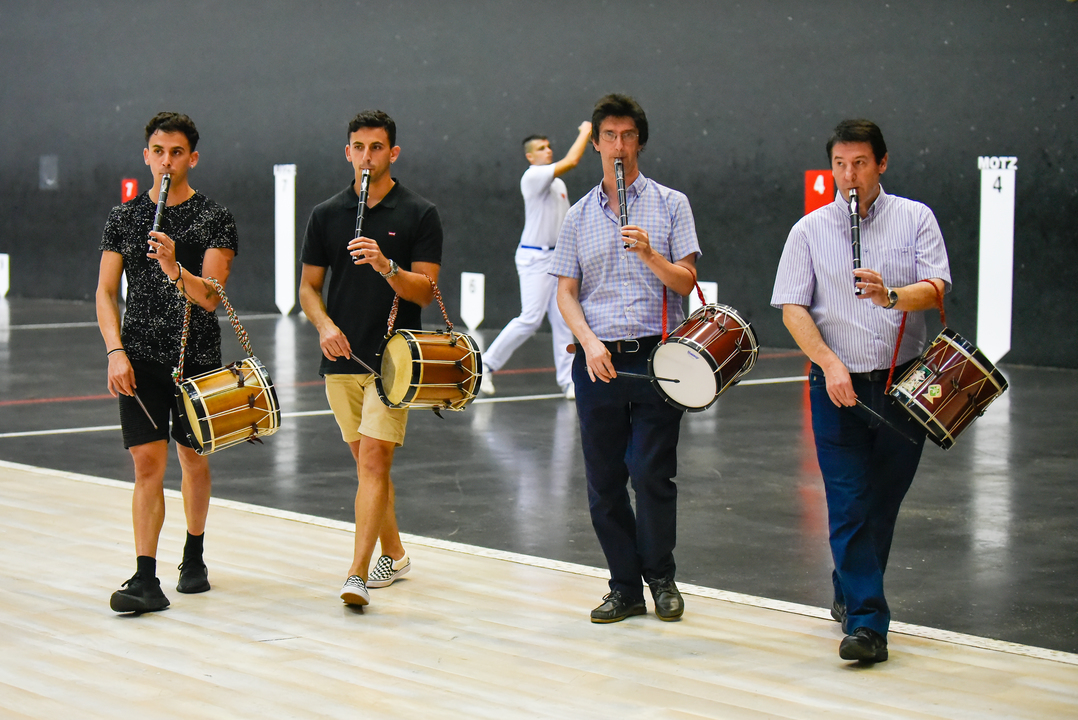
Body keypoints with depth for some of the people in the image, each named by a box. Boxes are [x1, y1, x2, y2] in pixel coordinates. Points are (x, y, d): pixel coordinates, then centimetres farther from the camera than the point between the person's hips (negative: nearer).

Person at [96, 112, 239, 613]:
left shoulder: (215, 219, -2)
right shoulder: (124, 218, 5)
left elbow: (210, 297, -11)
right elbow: (106, 293, 5)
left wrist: (174, 268, -29)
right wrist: (115, 351, -8)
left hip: (198, 358, 0)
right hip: (141, 359, 0)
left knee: (193, 458, 12)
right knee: (148, 462, -8)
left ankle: (194, 557, 33)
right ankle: (145, 579, -12)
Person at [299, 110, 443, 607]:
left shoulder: (419, 215, -2)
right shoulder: (327, 215, 8)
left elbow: (425, 290, -7)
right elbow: (309, 286, 11)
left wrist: (386, 266, -25)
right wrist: (324, 325, -8)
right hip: (342, 357, 4)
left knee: (374, 460, -13)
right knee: (366, 462, 13)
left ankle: (357, 574, -17)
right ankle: (393, 554, 29)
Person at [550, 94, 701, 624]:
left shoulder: (670, 205, 6)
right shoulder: (578, 217, 12)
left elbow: (686, 282, 0)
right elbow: (566, 292, 8)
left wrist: (649, 253, -18)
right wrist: (589, 341, -8)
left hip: (655, 356, -3)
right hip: (598, 360, 3)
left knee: (652, 473, -7)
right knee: (603, 480, 3)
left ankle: (660, 578, 12)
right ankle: (625, 586, 14)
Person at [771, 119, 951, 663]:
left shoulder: (915, 218, 5)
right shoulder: (810, 230, 4)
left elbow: (936, 288, -7)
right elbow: (792, 308, -2)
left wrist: (891, 296, -28)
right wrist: (829, 363, -17)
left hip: (903, 384, 1)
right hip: (838, 387, -1)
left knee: (884, 500, 11)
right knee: (849, 505, -9)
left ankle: (851, 591, 33)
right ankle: (866, 623, -9)